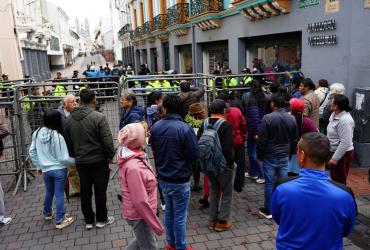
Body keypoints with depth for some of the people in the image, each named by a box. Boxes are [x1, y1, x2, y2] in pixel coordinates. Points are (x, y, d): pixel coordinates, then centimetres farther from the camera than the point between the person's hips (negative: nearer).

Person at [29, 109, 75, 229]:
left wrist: (38, 166, 17)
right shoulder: (57, 136, -22)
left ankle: (47, 213, 45)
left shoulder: (37, 133, -5)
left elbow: (32, 152, 6)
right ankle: (60, 220, 17)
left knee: (49, 192, 25)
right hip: (59, 170, -5)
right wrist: (75, 161, -1)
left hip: (45, 169, 5)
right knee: (59, 194, 6)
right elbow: (63, 158, -18)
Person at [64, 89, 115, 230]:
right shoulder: (98, 117, -17)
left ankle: (88, 220, 25)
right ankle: (101, 220, 19)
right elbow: (107, 140, -18)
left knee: (85, 191, 13)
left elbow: (68, 141, 11)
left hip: (80, 161, 5)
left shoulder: (70, 119, 2)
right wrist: (111, 155, -4)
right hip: (99, 160, -5)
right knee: (100, 191, 7)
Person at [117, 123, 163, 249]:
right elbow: (141, 201, -29)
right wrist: (156, 225, -19)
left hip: (140, 213, 9)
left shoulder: (134, 158, -1)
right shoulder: (133, 168, -31)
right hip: (139, 215, -9)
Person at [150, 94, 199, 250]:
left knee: (169, 212, 22)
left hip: (163, 178, 6)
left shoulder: (156, 127, -3)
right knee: (180, 216, 9)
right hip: (180, 180, -6)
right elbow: (195, 155, -15)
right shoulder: (184, 129, -22)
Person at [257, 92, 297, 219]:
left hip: (269, 156, -4)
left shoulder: (267, 118, -14)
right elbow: (294, 140, 9)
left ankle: (268, 210, 14)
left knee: (269, 183, 5)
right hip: (284, 157, 4)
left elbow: (261, 139, -12)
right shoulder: (292, 119, 1)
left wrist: (259, 155, 0)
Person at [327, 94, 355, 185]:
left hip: (342, 153, -9)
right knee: (334, 177, 22)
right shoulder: (335, 114, 3)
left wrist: (335, 158, -25)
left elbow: (345, 143, -28)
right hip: (335, 151, 9)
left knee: (339, 180, 4)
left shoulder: (344, 120, -27)